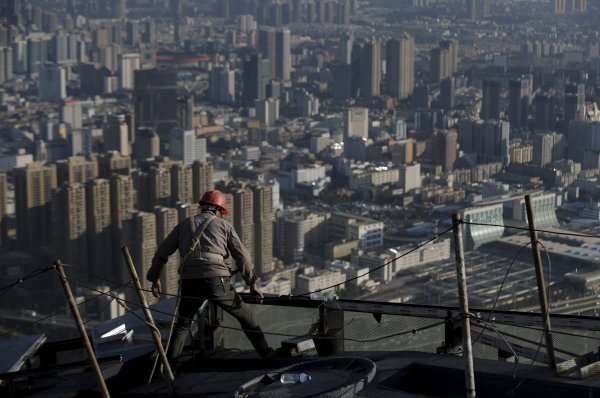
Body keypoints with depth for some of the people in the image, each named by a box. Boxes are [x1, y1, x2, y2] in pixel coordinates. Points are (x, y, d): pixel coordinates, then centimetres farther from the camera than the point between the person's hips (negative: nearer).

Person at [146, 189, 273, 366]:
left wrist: (154, 278, 33)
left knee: (182, 324, 17)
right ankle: (266, 353, 18)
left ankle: (170, 364, 6)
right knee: (245, 315, 15)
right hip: (217, 280, -2)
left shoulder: (184, 225, 23)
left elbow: (161, 252, 23)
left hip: (190, 281, 2)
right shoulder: (224, 225, 16)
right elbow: (242, 255, 13)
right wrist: (252, 283, 18)